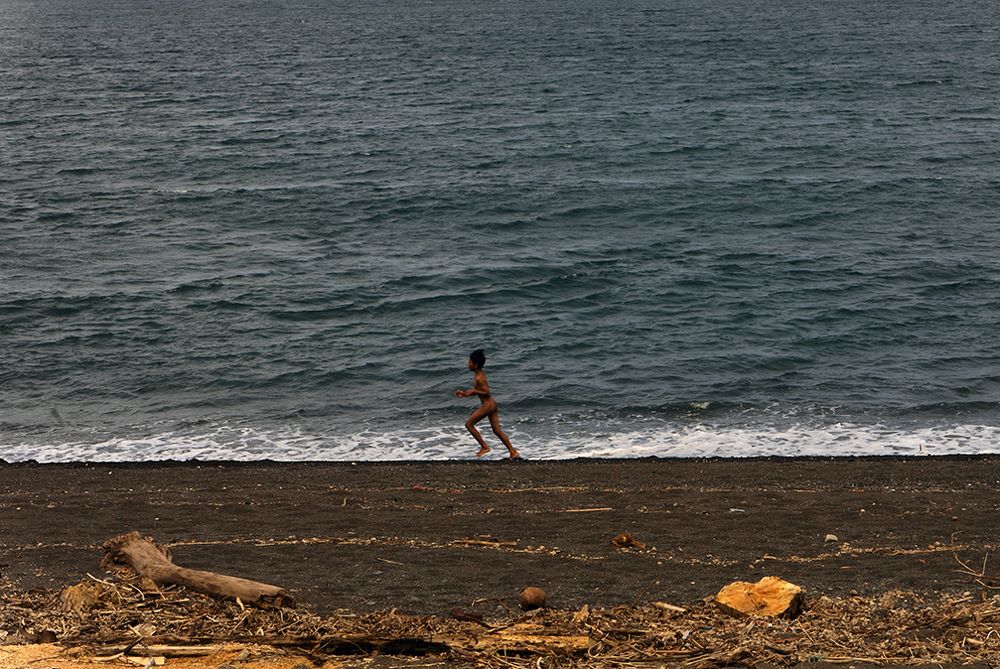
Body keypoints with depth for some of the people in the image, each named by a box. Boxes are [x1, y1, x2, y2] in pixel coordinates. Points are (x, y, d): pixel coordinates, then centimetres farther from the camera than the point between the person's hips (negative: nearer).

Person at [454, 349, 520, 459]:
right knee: (497, 430, 11)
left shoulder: (479, 378, -18)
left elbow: (487, 393, -19)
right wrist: (464, 394, 15)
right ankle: (513, 452, 10)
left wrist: (473, 391, -20)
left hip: (487, 405, -10)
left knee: (469, 424, 2)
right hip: (492, 404, 10)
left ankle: (484, 447, 5)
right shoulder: (480, 374, 12)